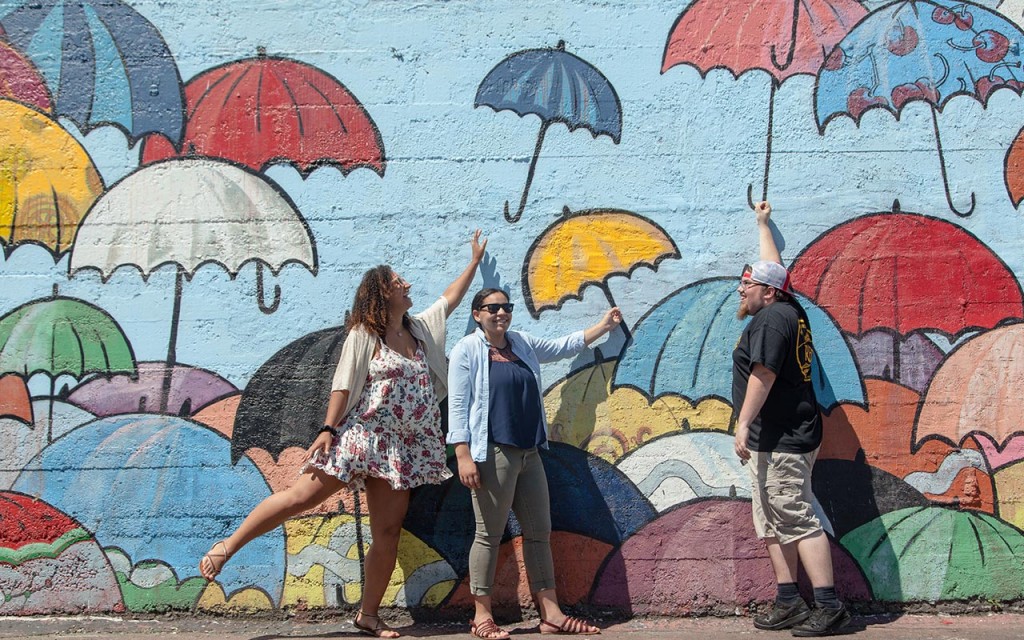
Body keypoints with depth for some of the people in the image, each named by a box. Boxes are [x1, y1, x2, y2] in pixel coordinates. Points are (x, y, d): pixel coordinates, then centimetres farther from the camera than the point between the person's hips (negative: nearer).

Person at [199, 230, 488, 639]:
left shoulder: (421, 330, 16)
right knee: (303, 496, -9)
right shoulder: (364, 334, -2)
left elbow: (452, 297, 26)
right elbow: (343, 384, -8)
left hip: (401, 449, 5)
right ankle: (227, 547, 2)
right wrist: (328, 430, -16)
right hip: (362, 437, -5)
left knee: (387, 533, 0)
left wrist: (475, 261, 30)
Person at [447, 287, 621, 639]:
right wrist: (463, 455, -17)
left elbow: (562, 346, 26)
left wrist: (603, 326, 20)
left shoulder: (523, 344, 14)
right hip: (493, 454, -7)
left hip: (529, 452, 7)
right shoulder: (467, 350, -4)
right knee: (489, 535, -2)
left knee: (539, 532, 8)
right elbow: (457, 405, -9)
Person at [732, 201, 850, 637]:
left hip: (781, 440, -11)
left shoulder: (770, 319, -13)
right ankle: (789, 604, 13)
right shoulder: (788, 310, 14)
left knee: (798, 521, -11)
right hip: (775, 440, 11)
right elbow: (774, 270, 31)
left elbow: (763, 375, -22)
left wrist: (744, 423, -24)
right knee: (772, 525, 11)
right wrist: (763, 224, 42)